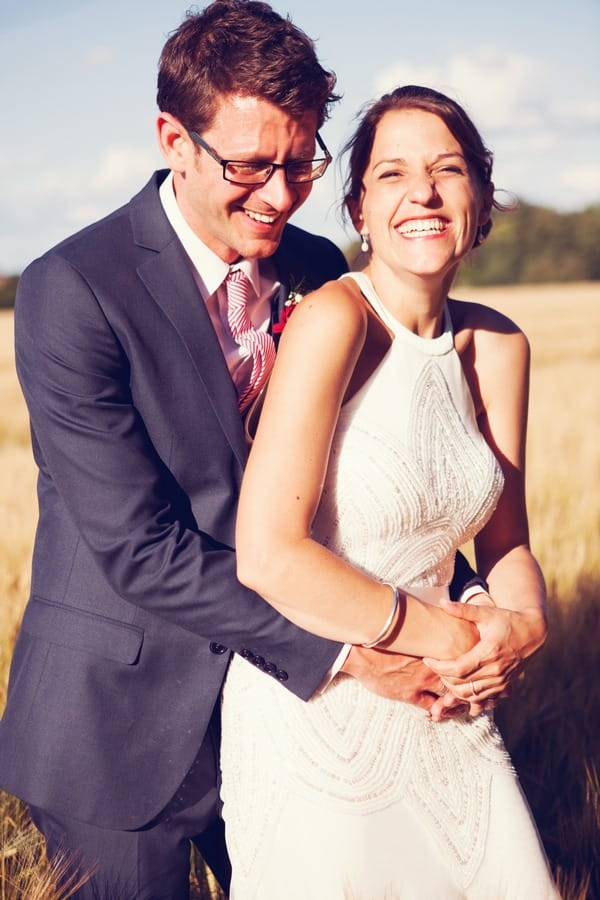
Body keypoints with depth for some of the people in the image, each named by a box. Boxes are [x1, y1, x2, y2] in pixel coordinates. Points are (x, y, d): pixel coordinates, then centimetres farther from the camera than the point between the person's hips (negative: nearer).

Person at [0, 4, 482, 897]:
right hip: (126, 718, -5)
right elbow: (138, 548, -22)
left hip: (278, 688, 5)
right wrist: (340, 648, -24)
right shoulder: (72, 290, -19)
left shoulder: (320, 272, 0)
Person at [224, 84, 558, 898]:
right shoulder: (333, 319, -18)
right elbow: (267, 557, -24)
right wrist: (452, 635, -15)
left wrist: (524, 621, -12)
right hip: (319, 714, -6)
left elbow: (504, 539, 10)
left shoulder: (496, 347, 3)